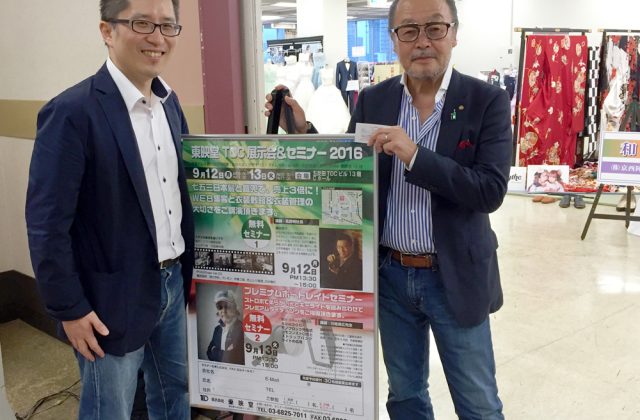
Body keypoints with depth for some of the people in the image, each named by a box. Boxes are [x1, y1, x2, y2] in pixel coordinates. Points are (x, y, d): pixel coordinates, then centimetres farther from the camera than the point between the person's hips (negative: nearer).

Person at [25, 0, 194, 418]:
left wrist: (188, 269, 12)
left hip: (174, 282, 7)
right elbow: (47, 224, -18)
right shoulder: (72, 112, -19)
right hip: (114, 298, -7)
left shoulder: (170, 101, 4)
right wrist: (70, 309, -14)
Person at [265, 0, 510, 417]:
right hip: (391, 275, 3)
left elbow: (491, 191, -18)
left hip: (455, 277, -2)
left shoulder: (488, 101, -9)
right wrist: (303, 129, -7)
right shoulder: (373, 100, 1)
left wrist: (414, 155, -27)